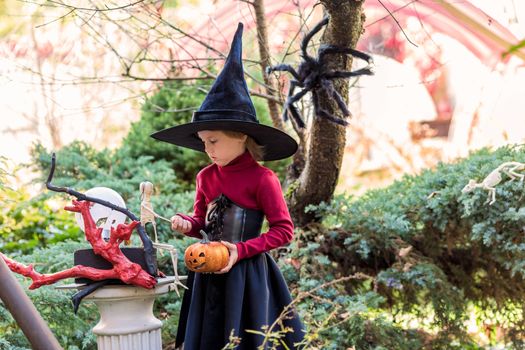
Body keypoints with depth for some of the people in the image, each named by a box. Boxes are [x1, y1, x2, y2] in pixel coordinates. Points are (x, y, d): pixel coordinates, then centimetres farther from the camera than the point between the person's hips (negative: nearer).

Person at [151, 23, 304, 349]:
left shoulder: (261, 178, -14)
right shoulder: (206, 177, 4)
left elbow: (284, 230, -12)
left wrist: (241, 250, -19)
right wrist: (188, 223, -5)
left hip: (247, 273, -6)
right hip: (209, 273, 6)